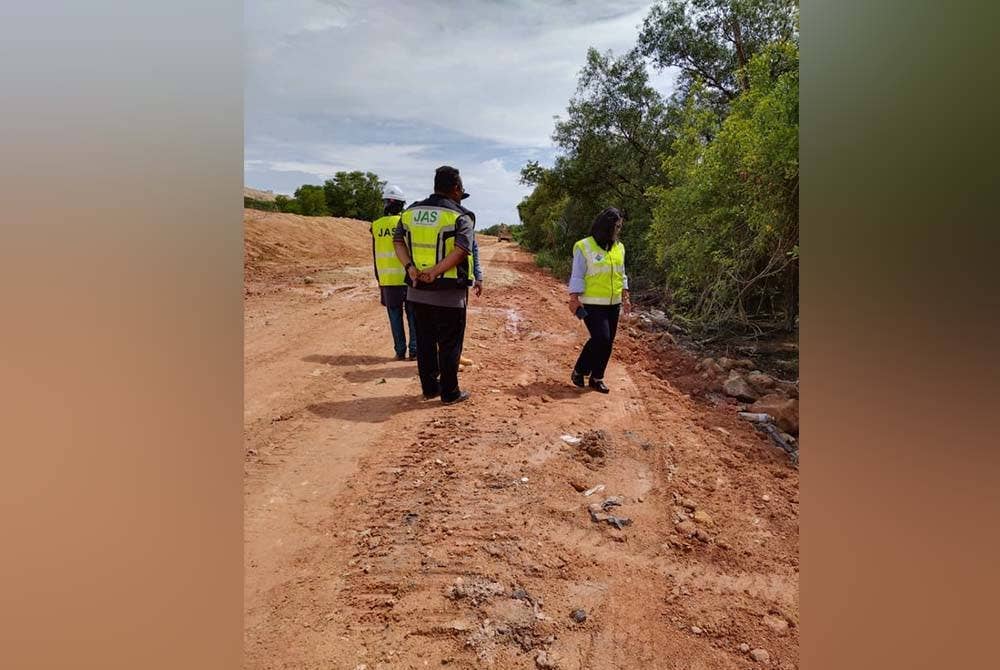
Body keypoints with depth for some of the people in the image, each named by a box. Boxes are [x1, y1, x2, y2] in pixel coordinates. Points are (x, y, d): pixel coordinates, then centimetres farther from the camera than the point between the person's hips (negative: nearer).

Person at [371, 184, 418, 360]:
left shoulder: (376, 226, 3)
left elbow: (375, 256, 7)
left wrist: (379, 279, 16)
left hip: (387, 280, 2)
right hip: (408, 277, -2)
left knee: (395, 316, 9)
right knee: (413, 316, 7)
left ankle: (400, 351, 11)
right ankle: (414, 351, 7)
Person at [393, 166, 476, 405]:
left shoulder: (410, 211, 10)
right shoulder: (460, 216, -8)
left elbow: (398, 241, 4)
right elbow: (461, 250, -22)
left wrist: (410, 267, -7)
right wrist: (436, 271, -23)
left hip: (417, 289, 6)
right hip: (448, 292, -5)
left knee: (424, 340, 15)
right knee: (449, 344, 5)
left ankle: (429, 387, 25)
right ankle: (449, 393, 13)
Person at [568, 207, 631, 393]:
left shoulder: (619, 248, 11)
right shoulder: (585, 247, -8)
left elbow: (622, 276, 17)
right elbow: (577, 276, -8)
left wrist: (625, 298, 12)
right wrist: (574, 299, -16)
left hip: (613, 304, 6)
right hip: (592, 304, -6)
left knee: (608, 342, 6)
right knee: (601, 338, -15)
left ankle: (597, 378, 21)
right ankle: (579, 371, 5)